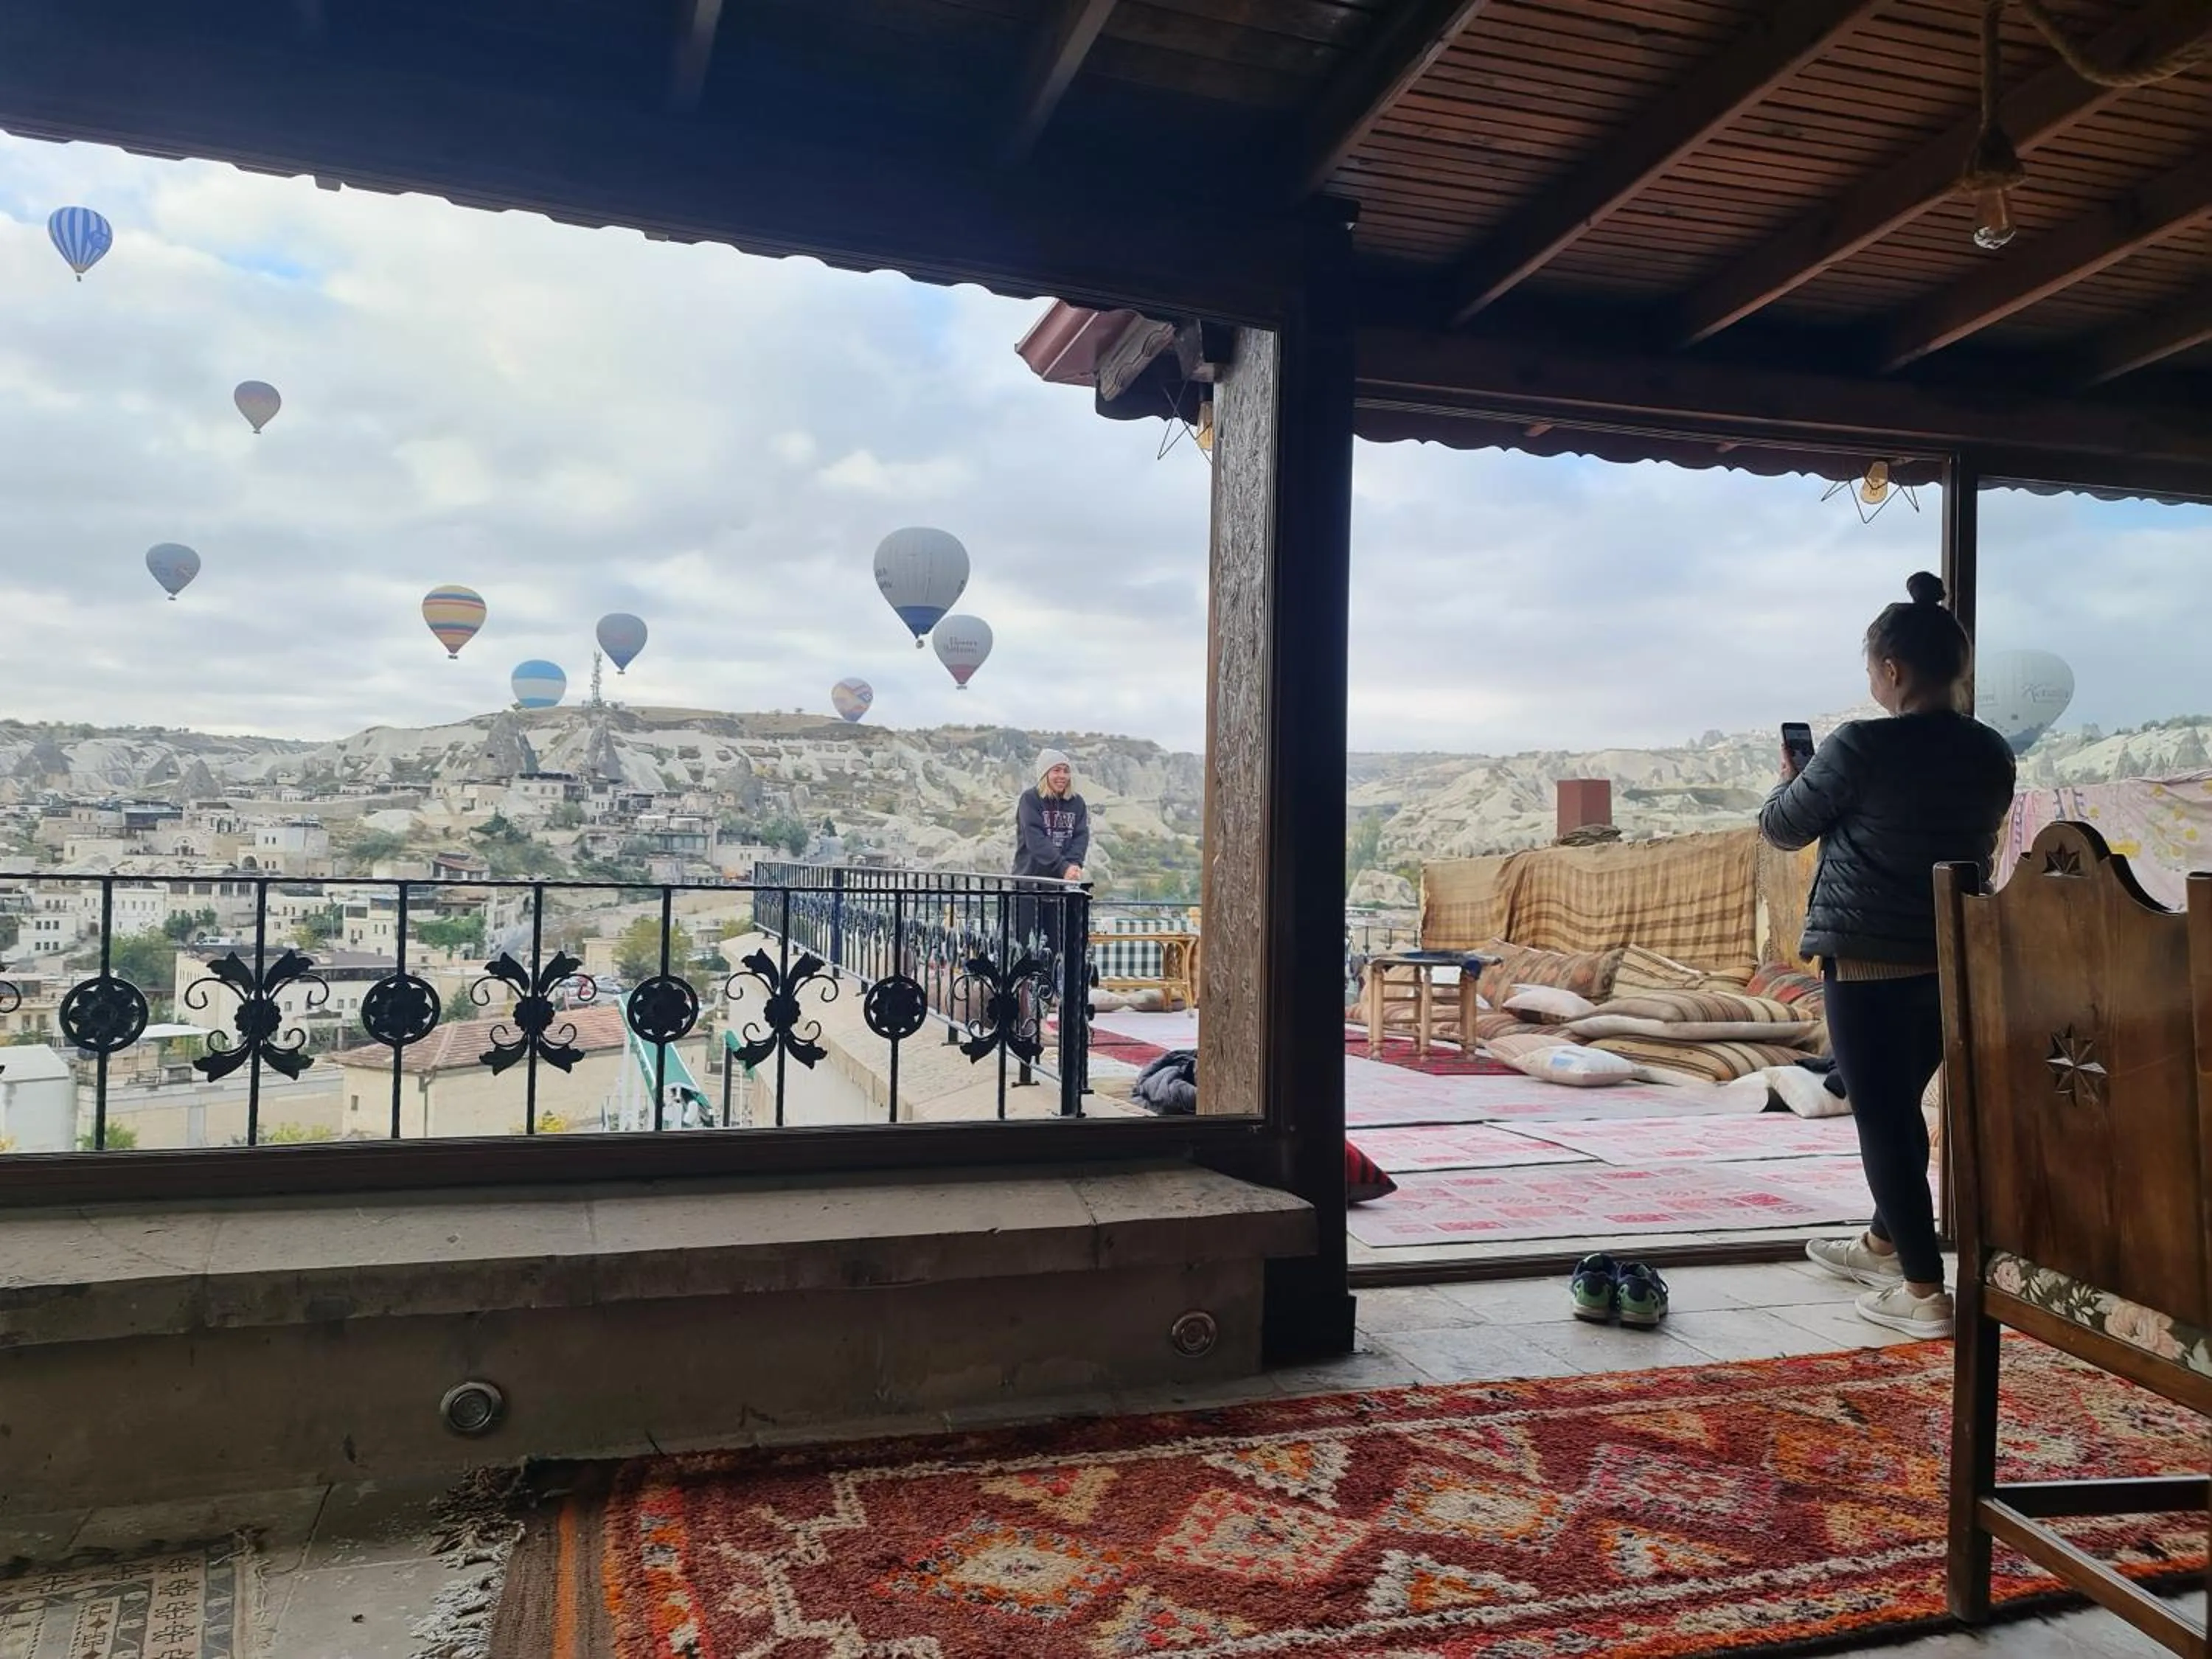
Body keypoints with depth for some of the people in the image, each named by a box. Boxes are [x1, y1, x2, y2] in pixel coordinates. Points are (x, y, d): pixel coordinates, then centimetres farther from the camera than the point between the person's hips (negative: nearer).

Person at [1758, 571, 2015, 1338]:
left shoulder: (1862, 747, -16)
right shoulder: (1991, 753, 4)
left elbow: (1783, 827, -4)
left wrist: (1792, 779, 18)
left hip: (1871, 962, -7)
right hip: (1959, 961, 7)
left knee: (1884, 1116, 0)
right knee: (1899, 1105, 21)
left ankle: (1925, 1291, 3)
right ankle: (1886, 1245, 38)